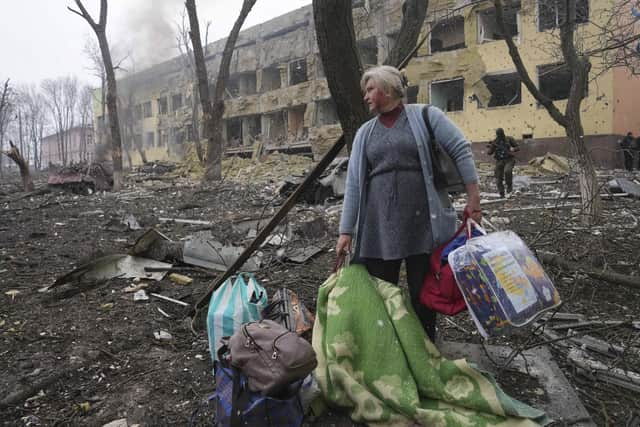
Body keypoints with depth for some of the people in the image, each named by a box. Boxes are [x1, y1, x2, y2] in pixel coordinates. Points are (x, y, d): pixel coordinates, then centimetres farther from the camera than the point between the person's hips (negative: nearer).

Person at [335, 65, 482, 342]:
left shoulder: (425, 116, 4)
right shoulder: (365, 132, 13)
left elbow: (461, 150, 0)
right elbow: (353, 183, 8)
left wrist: (473, 198, -7)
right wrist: (346, 230, 2)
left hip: (423, 223, -3)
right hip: (378, 227, 3)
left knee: (423, 294, 7)